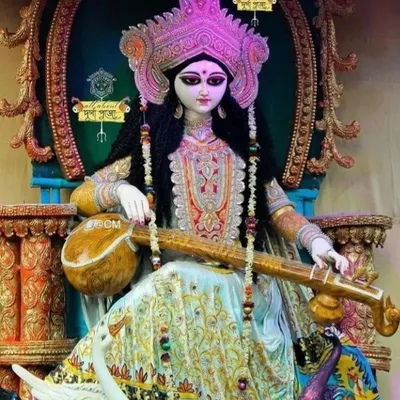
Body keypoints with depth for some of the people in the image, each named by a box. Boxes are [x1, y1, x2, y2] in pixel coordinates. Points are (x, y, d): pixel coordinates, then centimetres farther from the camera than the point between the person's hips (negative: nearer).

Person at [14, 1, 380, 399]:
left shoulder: (244, 141, 12)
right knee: (172, 292, -33)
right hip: (168, 277, -1)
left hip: (240, 283, 2)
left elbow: (278, 207, 9)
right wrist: (120, 190, -16)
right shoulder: (151, 142, 8)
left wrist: (316, 240, -11)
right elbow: (80, 196, 6)